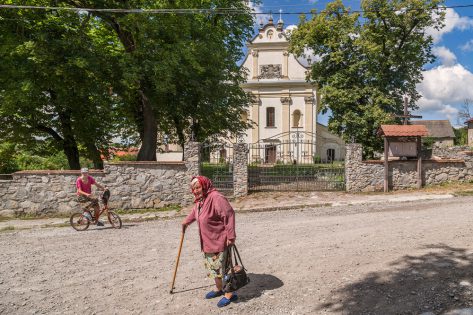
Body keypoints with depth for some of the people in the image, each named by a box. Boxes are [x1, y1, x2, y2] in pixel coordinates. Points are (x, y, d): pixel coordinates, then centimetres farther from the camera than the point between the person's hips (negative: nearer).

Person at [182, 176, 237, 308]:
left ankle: (230, 294, 14)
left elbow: (229, 215, -27)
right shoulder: (200, 200, 7)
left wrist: (230, 236, -27)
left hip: (219, 241, -9)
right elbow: (194, 212, 28)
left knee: (222, 267, -1)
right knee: (212, 266, 20)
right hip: (208, 242, 9)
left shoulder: (216, 198, -24)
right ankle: (219, 288, 37)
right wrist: (186, 222, 42)